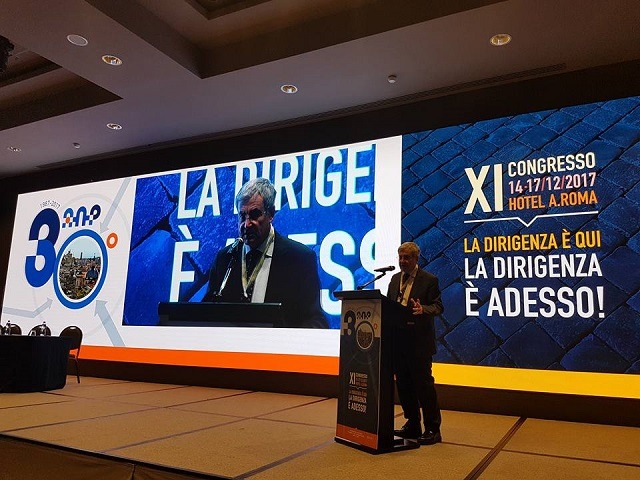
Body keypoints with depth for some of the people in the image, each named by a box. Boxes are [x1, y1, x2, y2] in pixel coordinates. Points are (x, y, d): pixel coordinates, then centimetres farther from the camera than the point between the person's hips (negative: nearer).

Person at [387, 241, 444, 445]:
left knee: (424, 384, -2)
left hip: (419, 341, -6)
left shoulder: (429, 280, -5)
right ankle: (412, 425, 26)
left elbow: (438, 306, -8)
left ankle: (432, 429, 11)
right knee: (403, 384, 12)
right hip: (398, 339, 7)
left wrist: (423, 309, -27)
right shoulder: (395, 279, 14)